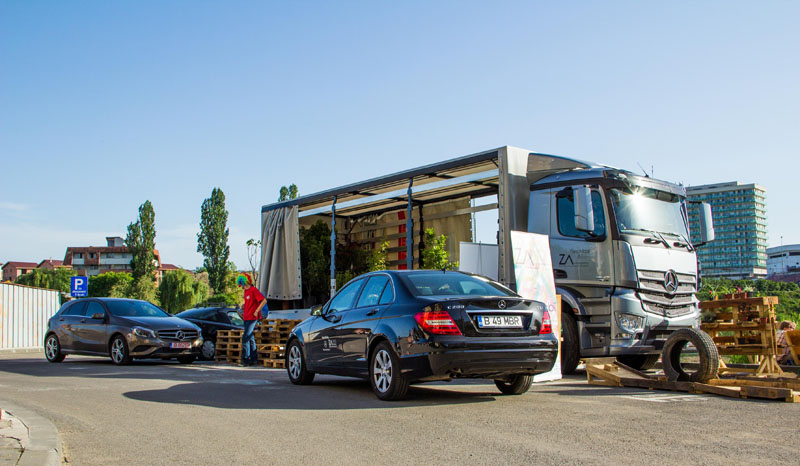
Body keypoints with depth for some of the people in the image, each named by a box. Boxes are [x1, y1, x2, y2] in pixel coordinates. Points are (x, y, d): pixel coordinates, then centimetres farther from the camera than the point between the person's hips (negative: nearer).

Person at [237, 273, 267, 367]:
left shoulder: (254, 290, -12)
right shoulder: (246, 291, 15)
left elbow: (264, 301, -17)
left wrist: (256, 311, -16)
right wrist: (244, 307, 14)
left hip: (252, 318, -9)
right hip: (246, 318, 9)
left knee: (245, 338, -13)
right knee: (251, 338, 11)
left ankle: (245, 359, -8)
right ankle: (254, 358, 16)